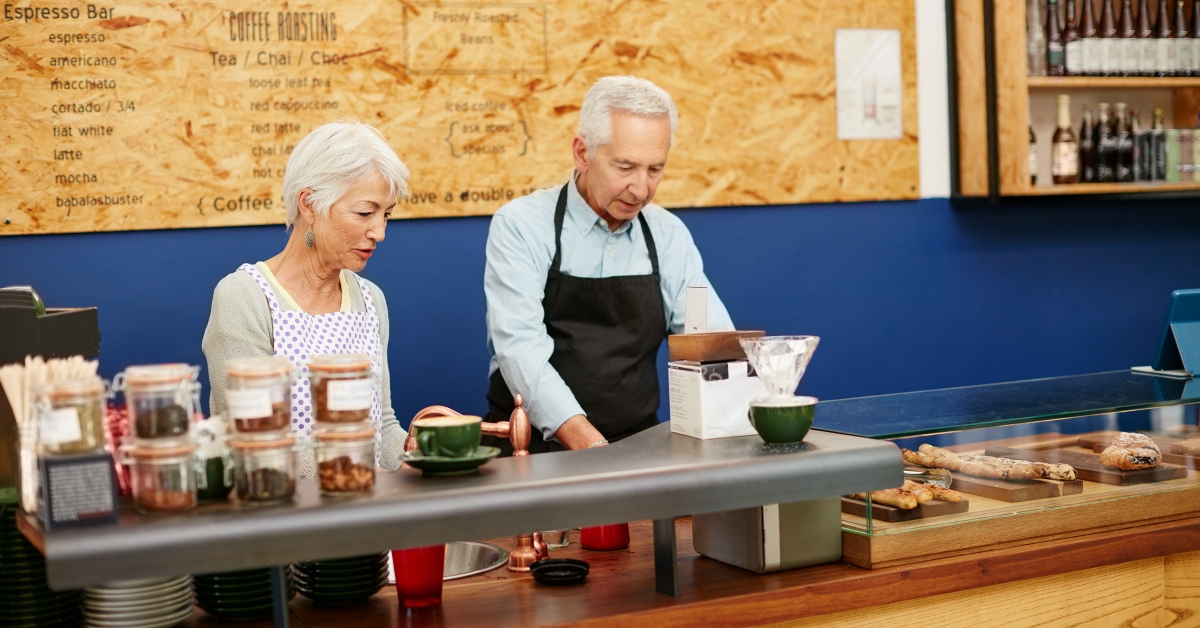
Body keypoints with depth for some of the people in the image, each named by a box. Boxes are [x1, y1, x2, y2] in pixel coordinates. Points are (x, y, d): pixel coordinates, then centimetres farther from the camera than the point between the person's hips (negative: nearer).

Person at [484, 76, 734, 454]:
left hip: (637, 445, 5)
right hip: (538, 445, -4)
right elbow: (522, 348, -17)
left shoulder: (669, 235, 8)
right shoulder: (521, 225, -5)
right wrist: (585, 440, -31)